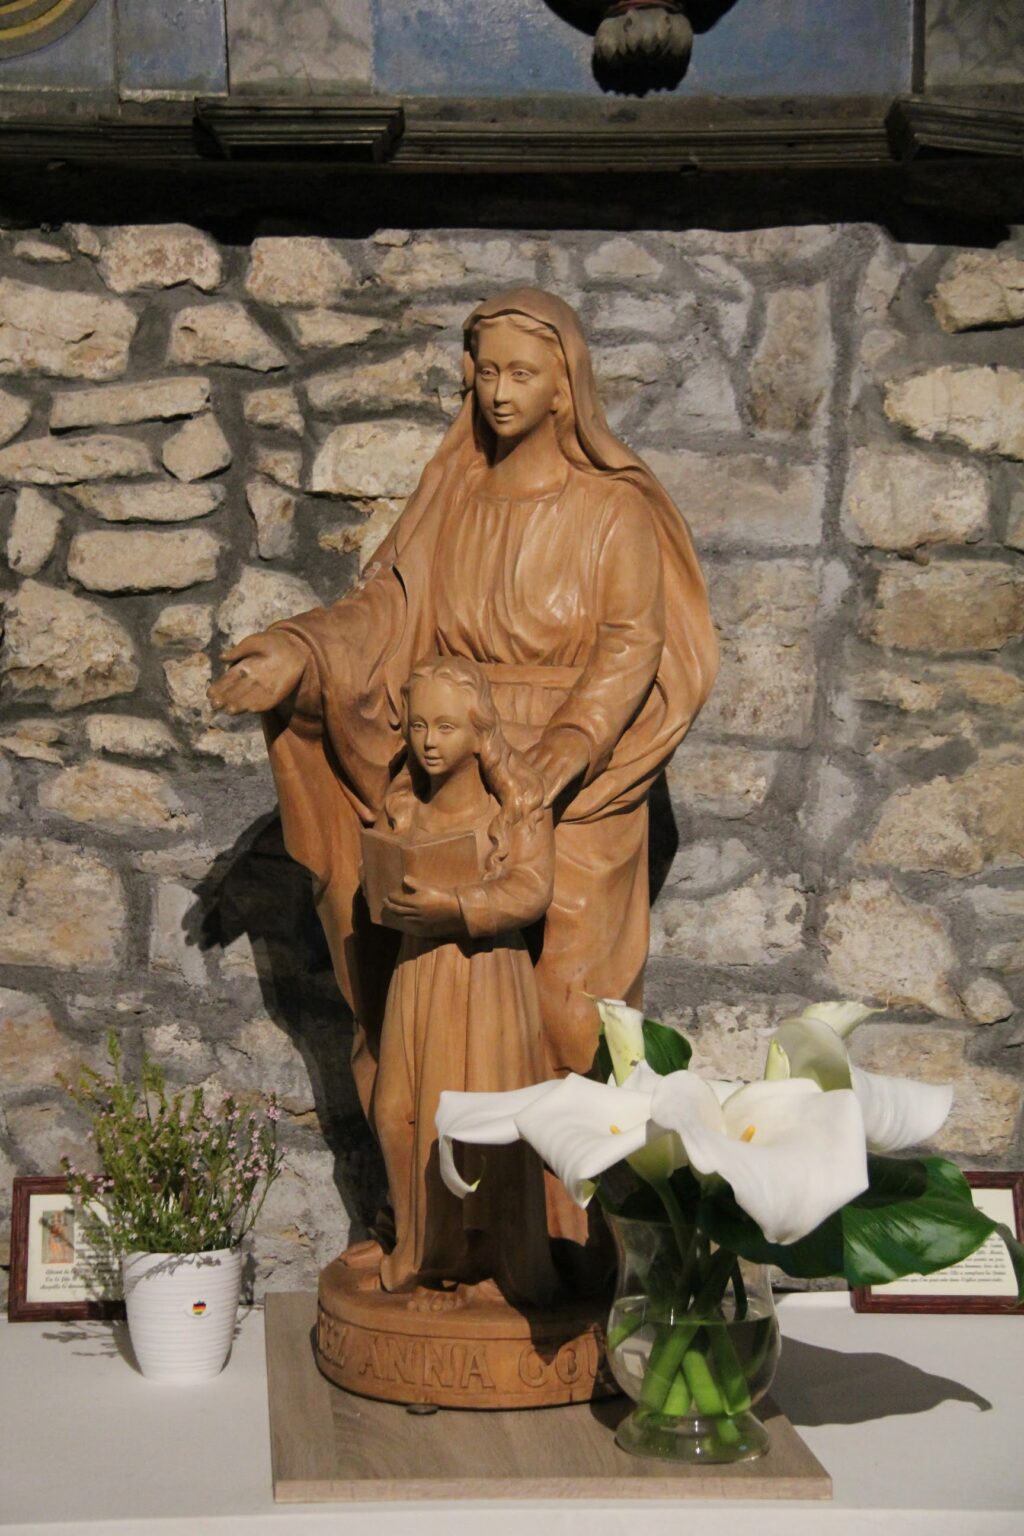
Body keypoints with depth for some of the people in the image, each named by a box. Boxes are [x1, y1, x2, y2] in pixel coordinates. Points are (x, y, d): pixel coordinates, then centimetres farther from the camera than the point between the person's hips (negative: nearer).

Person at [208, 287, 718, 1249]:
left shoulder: (613, 508, -4)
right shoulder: (454, 494, 9)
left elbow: (632, 645, -13)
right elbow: (391, 604, 4)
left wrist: (561, 756, -28)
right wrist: (291, 652, -14)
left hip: (571, 783, -4)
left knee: (554, 995, -6)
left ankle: (563, 1213, 5)